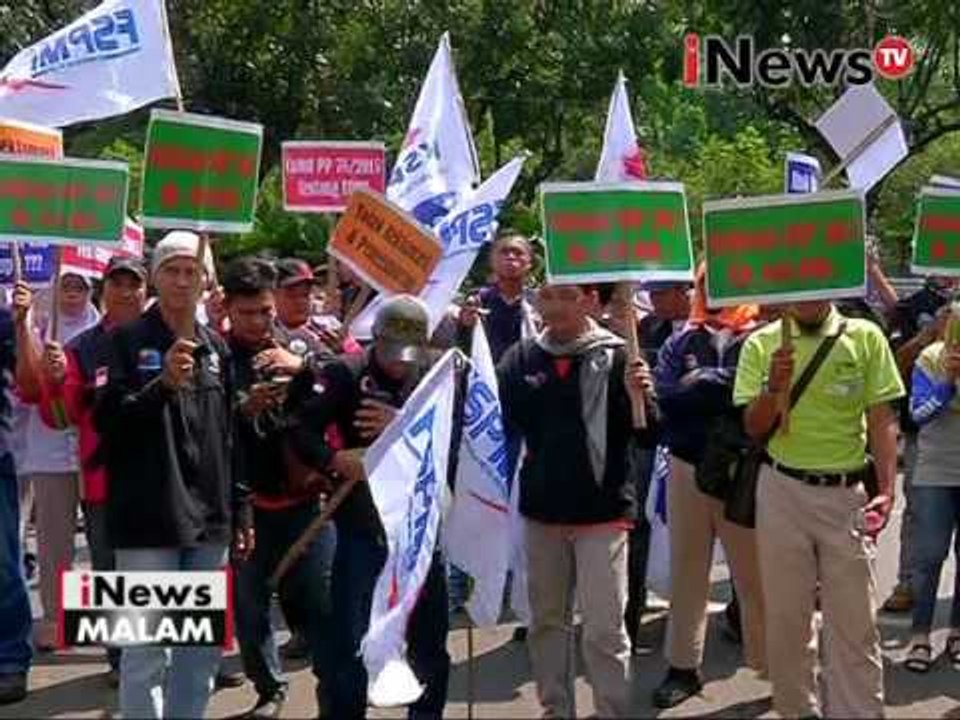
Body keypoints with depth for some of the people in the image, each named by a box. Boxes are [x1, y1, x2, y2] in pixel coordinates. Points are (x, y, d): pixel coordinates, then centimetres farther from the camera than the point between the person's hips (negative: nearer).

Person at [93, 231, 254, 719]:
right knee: (146, 650, -3)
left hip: (209, 520, 5)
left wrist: (240, 512, 15)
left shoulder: (216, 349, 14)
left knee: (204, 649, 11)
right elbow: (106, 421, -10)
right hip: (148, 520, -5)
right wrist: (162, 384, -23)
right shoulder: (127, 342, -2)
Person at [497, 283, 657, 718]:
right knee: (547, 621, 16)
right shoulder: (522, 359, 1)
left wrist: (640, 397, -27)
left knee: (604, 629, 0)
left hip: (602, 510, -4)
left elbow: (649, 437, -7)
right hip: (541, 508, 4)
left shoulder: (616, 357, -8)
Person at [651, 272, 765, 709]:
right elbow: (665, 394, -4)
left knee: (753, 572, 0)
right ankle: (683, 666, 22)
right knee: (687, 569, 11)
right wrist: (722, 387, -16)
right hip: (688, 467, 4)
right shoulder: (682, 341, 9)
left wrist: (700, 384, -13)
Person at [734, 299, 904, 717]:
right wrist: (774, 387, -19)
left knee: (854, 620, 1)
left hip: (847, 491, -1)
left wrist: (887, 490, -10)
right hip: (783, 490, 1)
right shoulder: (762, 344, 1)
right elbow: (754, 428, 0)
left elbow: (882, 422, 0)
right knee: (785, 616, 10)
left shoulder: (865, 338, -1)